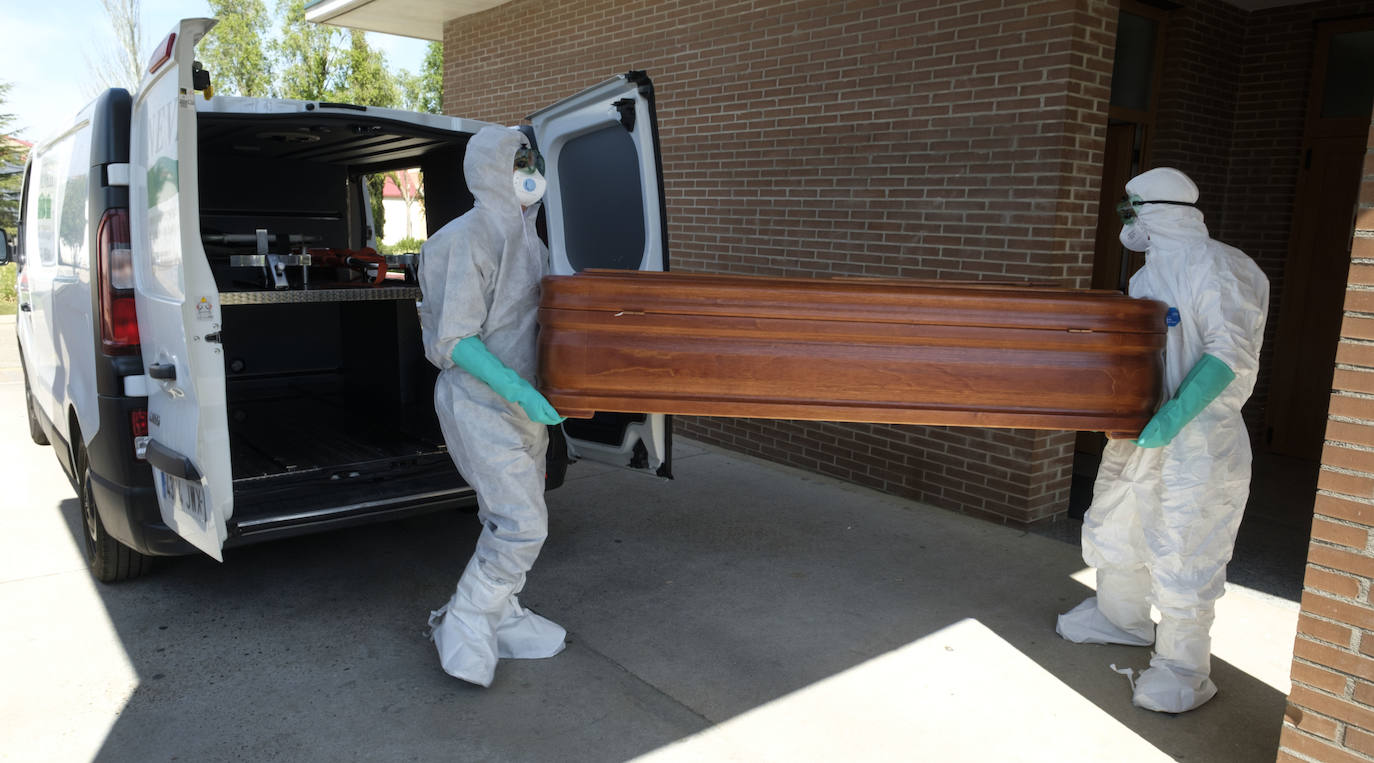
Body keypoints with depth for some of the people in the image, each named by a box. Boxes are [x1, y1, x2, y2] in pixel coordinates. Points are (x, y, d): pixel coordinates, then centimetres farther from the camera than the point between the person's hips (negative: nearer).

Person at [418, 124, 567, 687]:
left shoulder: (525, 236, 13)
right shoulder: (468, 239, -17)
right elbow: (454, 340, -20)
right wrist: (515, 388, -29)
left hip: (522, 398, 9)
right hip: (479, 402, -9)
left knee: (509, 520, 16)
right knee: (522, 524, -12)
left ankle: (502, 619, 31)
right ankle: (462, 626, 6)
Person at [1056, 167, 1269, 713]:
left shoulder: (1215, 266, -15)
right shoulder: (1151, 274, 14)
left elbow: (1231, 352, -21)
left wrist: (1177, 413, -28)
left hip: (1195, 438, -9)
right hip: (1137, 430, 9)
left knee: (1180, 555, -1)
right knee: (1114, 530, 20)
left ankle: (1183, 669, 16)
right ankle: (1122, 618, 43)